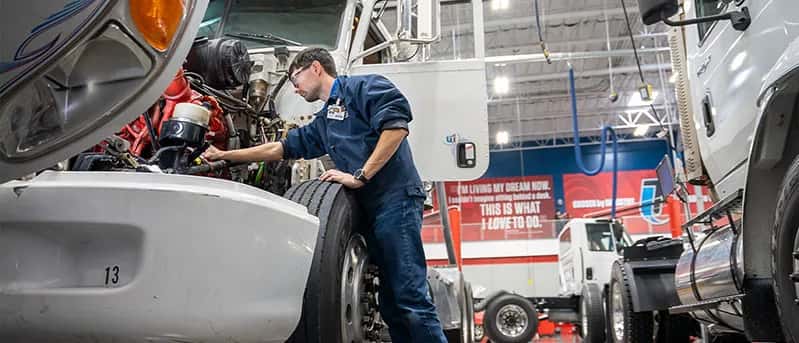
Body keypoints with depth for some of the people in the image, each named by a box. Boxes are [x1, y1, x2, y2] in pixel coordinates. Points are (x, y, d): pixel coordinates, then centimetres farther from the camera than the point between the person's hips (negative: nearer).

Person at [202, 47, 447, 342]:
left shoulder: (363, 86, 2)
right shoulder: (323, 123, 26)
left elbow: (396, 125, -13)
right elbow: (280, 148, 32)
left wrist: (359, 176, -15)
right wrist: (224, 155, 33)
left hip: (395, 198, -9)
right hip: (368, 207, 9)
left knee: (410, 296, -12)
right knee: (390, 301, 6)